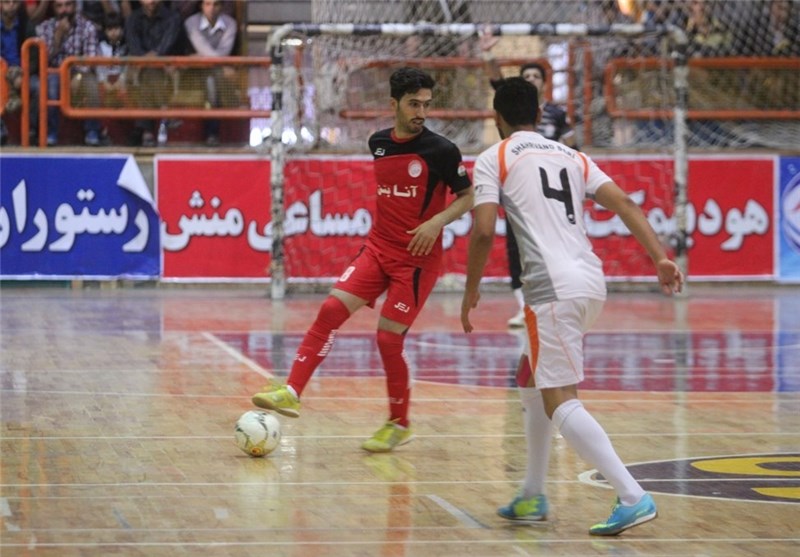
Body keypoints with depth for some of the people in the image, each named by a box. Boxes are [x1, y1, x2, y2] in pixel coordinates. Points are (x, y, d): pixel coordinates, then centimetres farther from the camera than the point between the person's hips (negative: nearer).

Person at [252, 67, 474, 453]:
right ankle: (292, 393, -13)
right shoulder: (378, 143, 5)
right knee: (332, 309, -12)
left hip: (418, 258, -5)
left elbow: (467, 196, -3)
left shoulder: (441, 150, -11)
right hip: (378, 247, 5)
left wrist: (437, 222, -19)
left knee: (388, 338, -6)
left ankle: (399, 425, 12)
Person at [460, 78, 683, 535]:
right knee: (533, 382, 24)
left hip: (553, 288, -7)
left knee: (561, 401, -7)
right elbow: (624, 204, 8)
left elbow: (484, 231, -6)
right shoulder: (572, 157, 22)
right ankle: (533, 497, 27)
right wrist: (661, 258, 1)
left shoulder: (493, 160, 6)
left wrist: (471, 291, 6)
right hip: (593, 283, 7)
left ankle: (633, 498, -20)